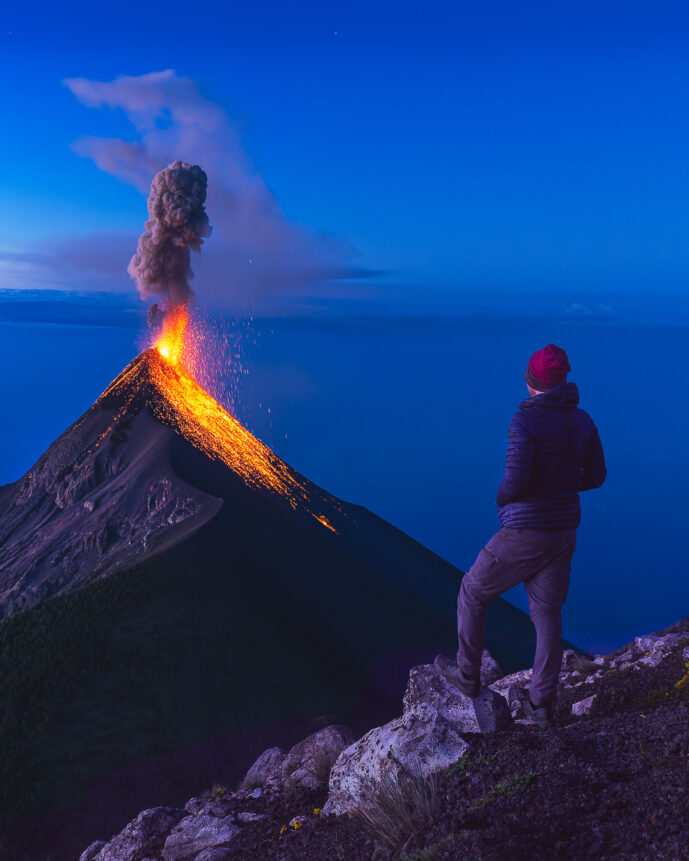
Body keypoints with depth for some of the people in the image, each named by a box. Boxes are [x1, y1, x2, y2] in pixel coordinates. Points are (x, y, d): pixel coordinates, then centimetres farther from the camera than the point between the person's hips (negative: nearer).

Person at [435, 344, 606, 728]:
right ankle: (541, 705, 19)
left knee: (474, 592, 15)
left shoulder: (525, 420, -20)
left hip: (525, 535, -6)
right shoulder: (583, 420, 1)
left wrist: (502, 497, -3)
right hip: (563, 532, 6)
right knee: (548, 615, 15)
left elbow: (515, 481, -27)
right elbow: (595, 476, 10)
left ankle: (468, 674, 29)